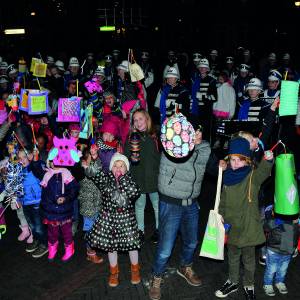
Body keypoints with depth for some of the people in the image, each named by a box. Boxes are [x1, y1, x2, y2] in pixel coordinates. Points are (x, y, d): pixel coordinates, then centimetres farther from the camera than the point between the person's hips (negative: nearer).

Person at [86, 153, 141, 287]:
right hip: (108, 218, 1)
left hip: (127, 218, 0)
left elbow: (135, 193, -27)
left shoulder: (130, 180, -8)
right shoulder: (105, 178, -6)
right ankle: (114, 271, 39)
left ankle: (135, 269, 37)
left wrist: (123, 177, -24)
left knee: (132, 243, 10)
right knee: (111, 245, 14)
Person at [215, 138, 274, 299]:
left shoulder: (253, 176, -13)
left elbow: (263, 171, -36)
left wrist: (267, 160, -55)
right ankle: (233, 282, 42)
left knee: (248, 258, 15)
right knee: (233, 257, 22)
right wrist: (221, 214, 3)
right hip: (231, 225, 4)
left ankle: (249, 286, 36)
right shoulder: (228, 178, -1)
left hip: (248, 226, -4)